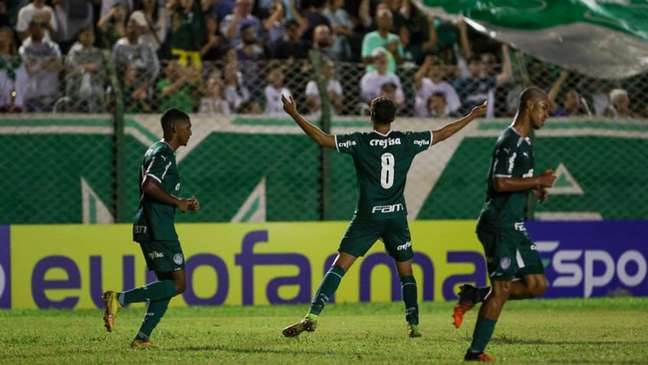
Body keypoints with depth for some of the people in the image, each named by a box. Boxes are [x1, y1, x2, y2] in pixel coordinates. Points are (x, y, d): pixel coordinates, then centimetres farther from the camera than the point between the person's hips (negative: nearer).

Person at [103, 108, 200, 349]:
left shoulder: (158, 152, 20)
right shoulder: (163, 154, -11)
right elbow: (149, 186, -26)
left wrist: (182, 204, 16)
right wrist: (178, 202, -15)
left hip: (149, 227, 10)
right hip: (158, 229, -10)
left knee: (168, 283, 11)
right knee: (178, 284, -10)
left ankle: (142, 338, 6)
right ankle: (120, 299, -15)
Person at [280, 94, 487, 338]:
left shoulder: (360, 142, -6)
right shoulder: (406, 141, 2)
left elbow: (323, 140, -12)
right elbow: (441, 134, 12)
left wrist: (295, 115, -7)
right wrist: (472, 116, 24)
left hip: (368, 217, -2)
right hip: (396, 216, 2)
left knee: (339, 266, -6)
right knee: (405, 271, 14)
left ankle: (312, 316, -17)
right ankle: (413, 324, 9)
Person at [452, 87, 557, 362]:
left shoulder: (524, 142, 17)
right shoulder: (510, 141, -15)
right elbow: (500, 182, -23)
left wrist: (536, 187, 11)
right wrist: (537, 182, -18)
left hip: (514, 226, 10)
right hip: (500, 225, -10)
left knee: (536, 285, 5)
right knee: (502, 288, -9)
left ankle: (474, 296, 12)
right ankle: (475, 352, -3)